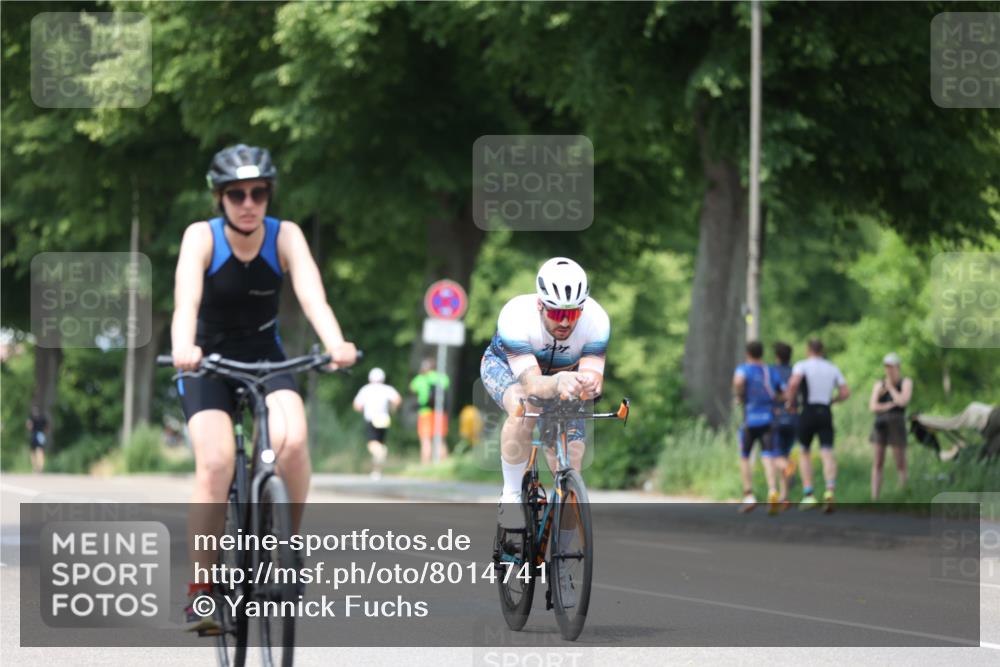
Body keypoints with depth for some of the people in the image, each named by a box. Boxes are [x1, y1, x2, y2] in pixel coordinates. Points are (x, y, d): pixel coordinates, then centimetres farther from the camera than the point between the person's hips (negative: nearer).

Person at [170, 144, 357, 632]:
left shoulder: (285, 236, -13)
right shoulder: (202, 237, -17)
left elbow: (311, 293, -29)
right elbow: (186, 300, -34)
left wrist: (335, 343, -49)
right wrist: (183, 348, -55)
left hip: (266, 358, 2)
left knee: (292, 440, -27)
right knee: (216, 463, -24)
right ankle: (199, 589, -16)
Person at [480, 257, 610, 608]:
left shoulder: (596, 321, -32)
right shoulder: (517, 316, -39)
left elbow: (594, 378, -33)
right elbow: (531, 384, -46)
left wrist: (587, 384, -57)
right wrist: (558, 383, -67)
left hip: (563, 373, 3)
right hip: (505, 365, -3)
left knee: (570, 470, -7)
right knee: (522, 408, -39)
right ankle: (511, 496, -20)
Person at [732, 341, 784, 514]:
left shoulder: (743, 369, -1)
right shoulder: (771, 372, 11)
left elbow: (738, 382, -24)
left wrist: (740, 396, -6)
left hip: (750, 420, -2)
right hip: (768, 419, 2)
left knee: (744, 457, 14)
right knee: (768, 457, -8)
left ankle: (749, 496, 8)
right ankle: (772, 490, -33)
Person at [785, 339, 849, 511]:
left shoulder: (802, 366, -1)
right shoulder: (833, 368, 12)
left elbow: (793, 383, -20)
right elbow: (845, 392, 8)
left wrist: (790, 401, -6)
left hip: (808, 412, -2)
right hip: (826, 413, 2)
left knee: (805, 453, 14)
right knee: (827, 453, -6)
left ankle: (808, 494, 6)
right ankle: (830, 489, -31)